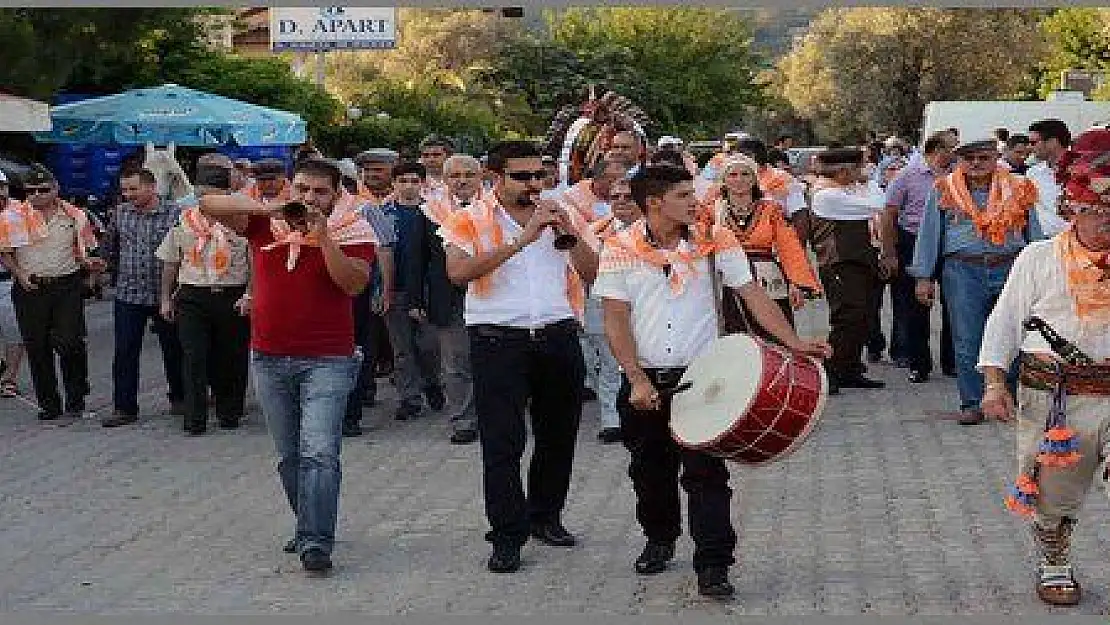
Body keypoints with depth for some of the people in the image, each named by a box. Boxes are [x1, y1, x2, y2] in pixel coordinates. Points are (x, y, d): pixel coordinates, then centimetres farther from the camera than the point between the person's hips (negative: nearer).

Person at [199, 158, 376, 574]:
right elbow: (209, 205, -5)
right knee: (289, 455, 13)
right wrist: (267, 208, -18)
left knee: (319, 454, -14)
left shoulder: (351, 230, -3)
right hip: (270, 359, 4)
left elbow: (355, 283, -16)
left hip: (327, 360, -4)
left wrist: (323, 237, -24)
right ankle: (309, 529, 27)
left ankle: (316, 543, -15)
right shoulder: (265, 222, 4)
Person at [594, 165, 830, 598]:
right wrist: (637, 380, -14)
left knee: (706, 473, -7)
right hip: (643, 380, 1)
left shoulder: (714, 240, -2)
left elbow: (752, 294, -2)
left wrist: (794, 342, -13)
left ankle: (713, 567, -6)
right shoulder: (620, 248, -5)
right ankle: (660, 539, 39)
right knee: (650, 471, 15)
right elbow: (615, 319, -6)